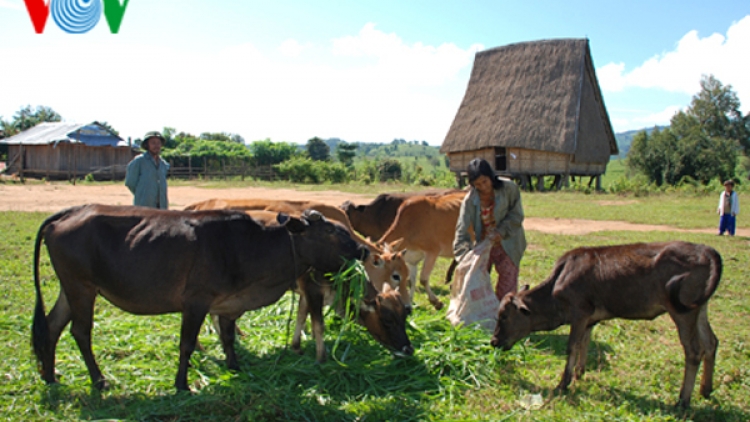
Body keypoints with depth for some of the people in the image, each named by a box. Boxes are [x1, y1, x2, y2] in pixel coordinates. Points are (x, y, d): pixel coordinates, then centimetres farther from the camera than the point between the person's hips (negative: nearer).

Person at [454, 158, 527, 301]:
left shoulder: (509, 189, -14)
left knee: (506, 291, -1)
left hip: (507, 245, -2)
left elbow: (516, 216, -7)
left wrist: (502, 231, -21)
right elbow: (462, 230, -14)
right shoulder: (470, 200, -11)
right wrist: (465, 255, -25)